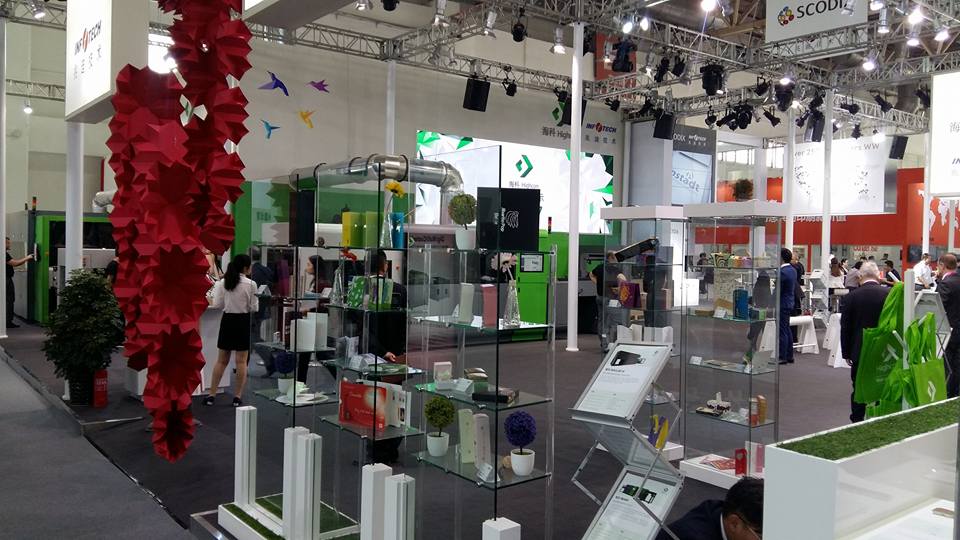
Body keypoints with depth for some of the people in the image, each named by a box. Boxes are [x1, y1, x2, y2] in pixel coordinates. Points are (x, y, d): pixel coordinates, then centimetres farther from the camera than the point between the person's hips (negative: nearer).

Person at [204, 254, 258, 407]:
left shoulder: (223, 282, -1)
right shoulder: (250, 284, -12)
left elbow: (217, 305, 1)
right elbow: (254, 308, -8)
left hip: (227, 320, 4)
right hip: (243, 321, -4)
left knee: (222, 360, 13)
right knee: (241, 361, 5)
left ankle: (212, 395, 14)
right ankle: (238, 396, 8)